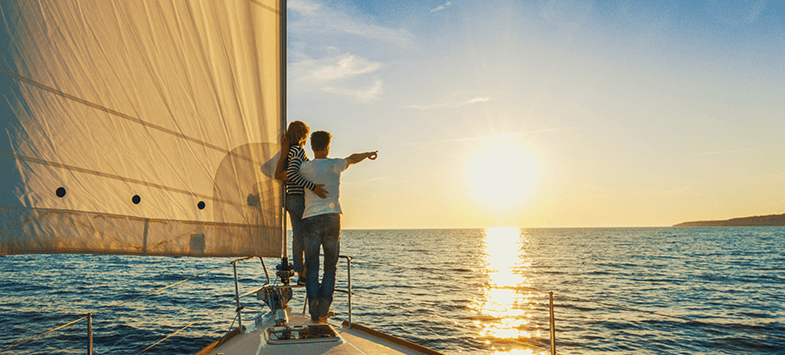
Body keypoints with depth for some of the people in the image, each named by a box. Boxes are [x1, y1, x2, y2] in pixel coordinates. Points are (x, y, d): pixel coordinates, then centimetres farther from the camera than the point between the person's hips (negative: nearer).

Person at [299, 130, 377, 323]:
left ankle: (315, 313, -1)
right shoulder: (335, 165, 5)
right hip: (332, 219, 0)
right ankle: (323, 310, 1)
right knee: (330, 267, 10)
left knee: (311, 268, 5)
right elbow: (354, 158, 24)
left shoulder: (304, 168, 4)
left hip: (310, 220, 0)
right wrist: (369, 154, 43)